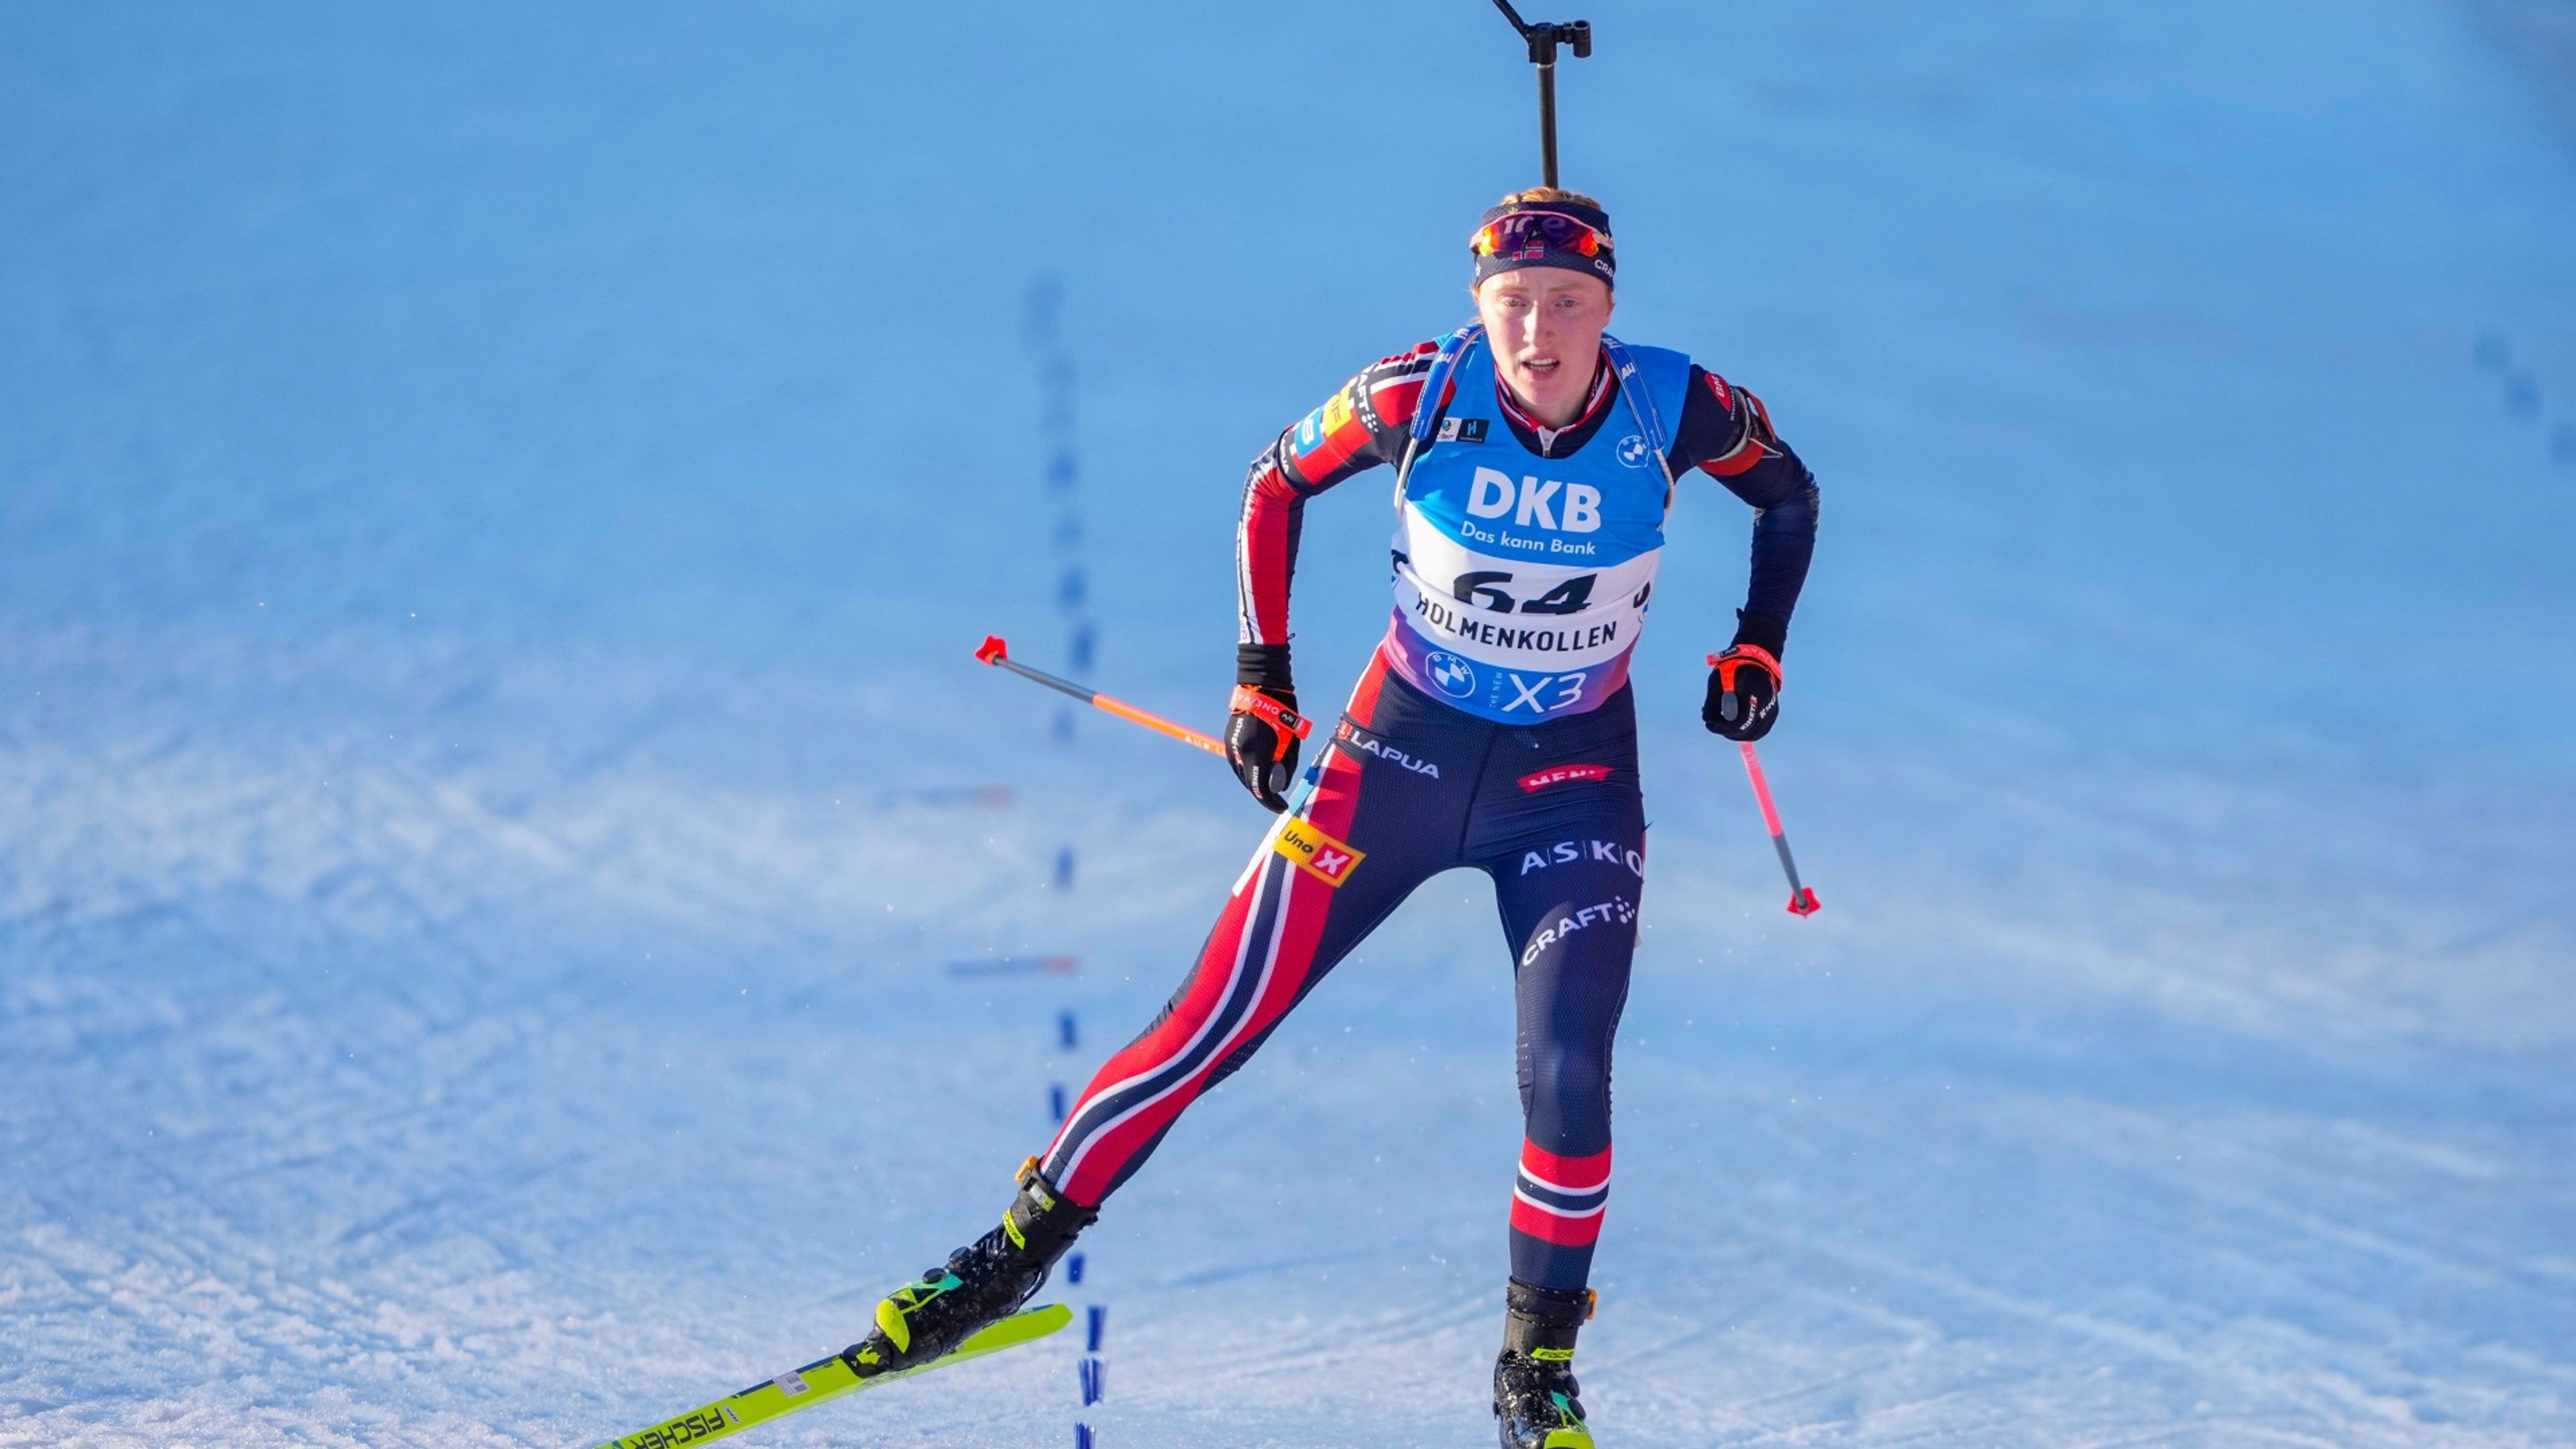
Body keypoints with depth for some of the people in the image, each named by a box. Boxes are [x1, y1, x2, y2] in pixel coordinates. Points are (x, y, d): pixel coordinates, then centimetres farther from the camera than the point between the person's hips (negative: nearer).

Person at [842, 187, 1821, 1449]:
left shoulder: (1674, 410, -17)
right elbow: (1277, 483, 0)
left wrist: (1758, 648, -5)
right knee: (1219, 1022, -4)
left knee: (1567, 1078, -15)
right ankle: (1023, 1245, 12)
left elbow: (1788, 492, 6)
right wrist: (1262, 678, -3)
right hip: (1398, 752, 0)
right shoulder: (1420, 397, -19)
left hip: (1573, 780, 0)